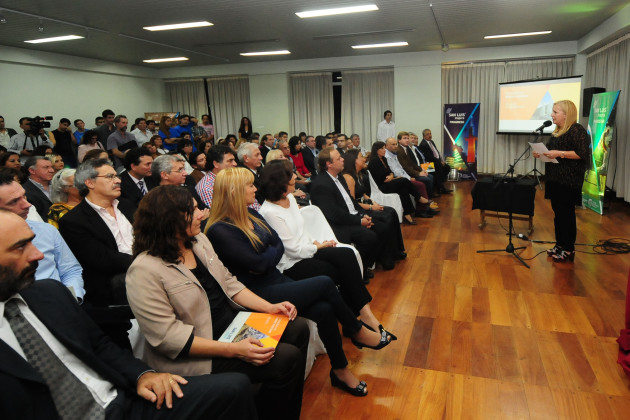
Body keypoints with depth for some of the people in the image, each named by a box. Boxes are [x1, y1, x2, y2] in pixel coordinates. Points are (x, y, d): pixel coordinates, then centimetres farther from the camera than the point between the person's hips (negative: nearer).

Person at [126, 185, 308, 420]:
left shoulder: (198, 240, 4)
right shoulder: (145, 271, -22)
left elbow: (228, 283, 10)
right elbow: (168, 337, -24)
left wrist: (269, 307, -2)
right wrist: (234, 350, -28)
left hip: (231, 322, 9)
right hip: (199, 355, -8)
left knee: (297, 329, -1)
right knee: (286, 359, -20)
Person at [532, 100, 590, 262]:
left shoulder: (577, 130, -11)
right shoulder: (557, 131, 16)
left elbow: (582, 153, -18)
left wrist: (559, 153, -21)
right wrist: (542, 154, 9)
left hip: (569, 181, -9)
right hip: (555, 179, 9)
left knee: (567, 214, -3)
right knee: (558, 212, 13)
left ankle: (568, 250, 5)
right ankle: (559, 245, 22)